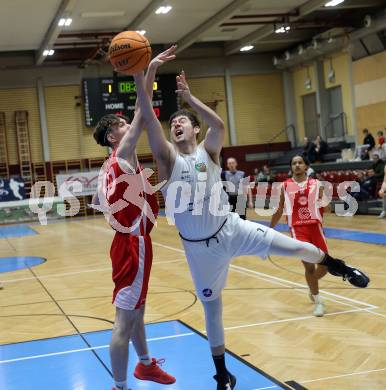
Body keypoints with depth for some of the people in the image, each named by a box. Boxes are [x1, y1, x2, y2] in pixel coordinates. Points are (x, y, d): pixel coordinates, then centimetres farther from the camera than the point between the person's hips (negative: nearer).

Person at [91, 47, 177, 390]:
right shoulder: (123, 155, -13)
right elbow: (142, 116, -24)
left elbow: (97, 201, 24)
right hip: (133, 244, -10)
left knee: (137, 310, 23)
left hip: (131, 240, 10)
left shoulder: (111, 166, 13)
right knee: (125, 320, -5)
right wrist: (151, 71, -29)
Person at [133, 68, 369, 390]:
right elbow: (149, 119, -23)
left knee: (297, 248, -3)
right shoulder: (168, 157, -9)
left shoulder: (208, 150, -4)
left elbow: (219, 125, -27)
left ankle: (335, 266, 30)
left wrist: (189, 97, -29)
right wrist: (138, 77, -32)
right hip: (200, 246, 0)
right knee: (212, 307, 10)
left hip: (231, 228, 1)